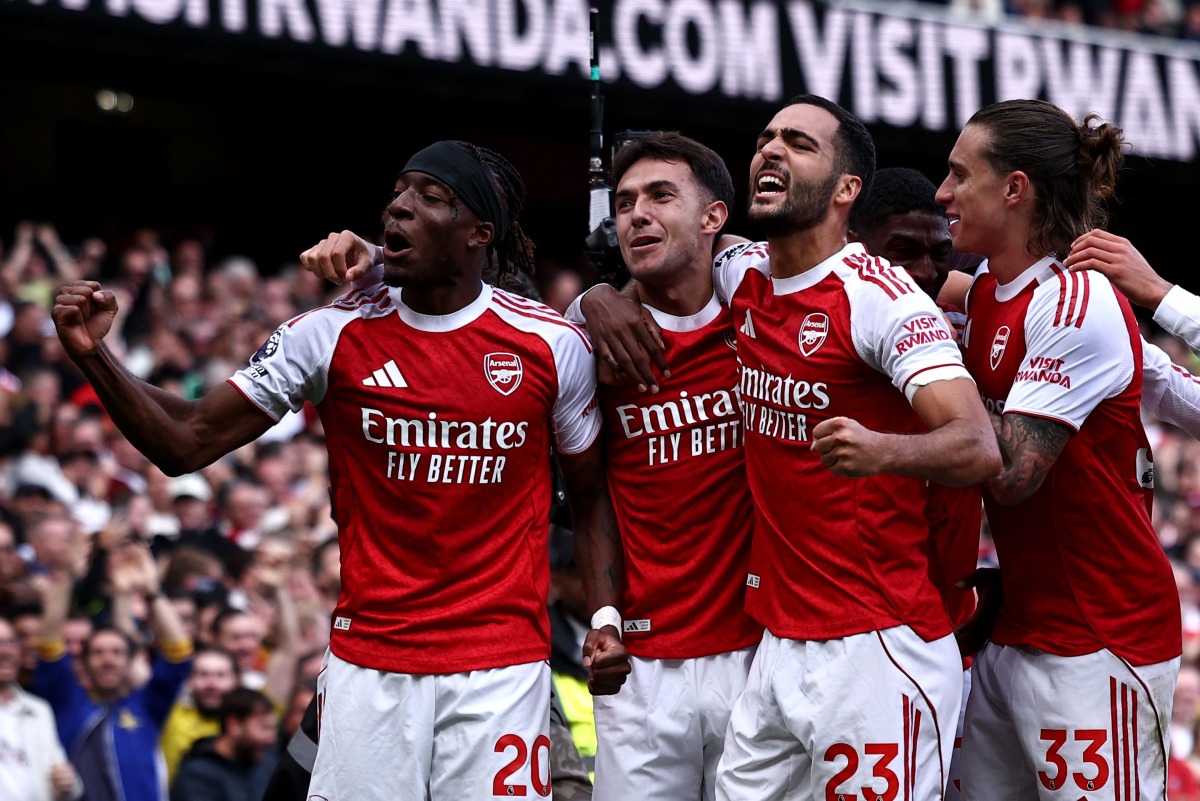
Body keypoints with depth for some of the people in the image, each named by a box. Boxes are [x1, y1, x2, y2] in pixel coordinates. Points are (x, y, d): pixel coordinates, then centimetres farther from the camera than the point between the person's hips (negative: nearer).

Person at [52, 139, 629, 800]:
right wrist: (93, 356, -13)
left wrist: (605, 614, -3)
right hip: (369, 665, 1)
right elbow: (186, 444, 0)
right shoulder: (332, 336, -1)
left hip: (502, 668, -1)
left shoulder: (554, 345, -1)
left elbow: (590, 491, 10)